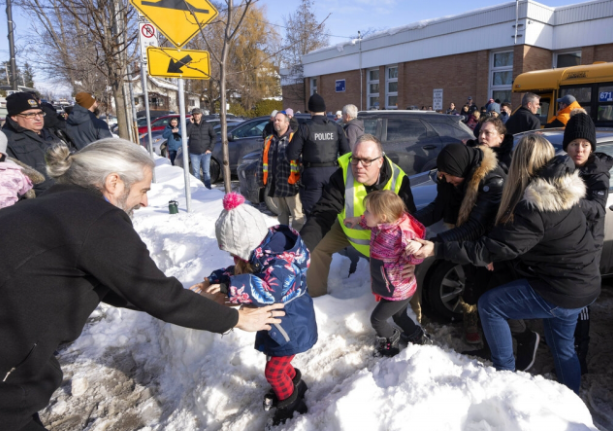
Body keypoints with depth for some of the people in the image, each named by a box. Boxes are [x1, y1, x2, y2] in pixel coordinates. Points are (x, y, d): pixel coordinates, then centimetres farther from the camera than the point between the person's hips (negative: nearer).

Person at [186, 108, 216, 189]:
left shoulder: (207, 125, 4)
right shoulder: (190, 125, 4)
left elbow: (214, 137, 4)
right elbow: (186, 134, -13)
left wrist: (210, 149, -5)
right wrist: (191, 123, -13)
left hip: (205, 153, -1)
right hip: (194, 153, 1)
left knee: (206, 172, 1)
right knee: (195, 173, 4)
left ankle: (208, 189, 9)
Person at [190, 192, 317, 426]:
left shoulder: (280, 263, -38)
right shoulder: (258, 255, -7)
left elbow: (268, 292, -52)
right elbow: (238, 272, 6)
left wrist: (231, 288, -50)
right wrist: (213, 281, -5)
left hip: (289, 328, -9)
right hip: (275, 323, 9)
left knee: (273, 372, 10)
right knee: (278, 362, 26)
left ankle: (288, 401, 37)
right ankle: (295, 383, 53)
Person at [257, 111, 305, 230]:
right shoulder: (269, 140, 14)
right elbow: (262, 160, 17)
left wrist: (302, 180, -18)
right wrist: (261, 179, 11)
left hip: (290, 185, -6)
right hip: (274, 185, 6)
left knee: (297, 215, 0)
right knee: (282, 214, 19)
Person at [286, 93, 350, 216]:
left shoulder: (305, 128, -7)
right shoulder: (336, 128, 4)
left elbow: (291, 155, -9)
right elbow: (346, 152, 0)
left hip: (313, 173, -3)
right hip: (332, 172, 4)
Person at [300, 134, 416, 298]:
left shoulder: (398, 179, -30)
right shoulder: (342, 175, -33)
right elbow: (322, 215, -38)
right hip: (349, 229, 1)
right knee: (317, 247, -4)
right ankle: (316, 295, 18)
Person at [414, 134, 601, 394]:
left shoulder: (534, 208, -28)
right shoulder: (563, 192, 0)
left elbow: (489, 249, -28)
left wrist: (437, 250, -28)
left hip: (560, 293, -9)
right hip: (583, 284, 9)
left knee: (489, 305, 1)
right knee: (562, 347, 24)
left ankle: (505, 373, 12)